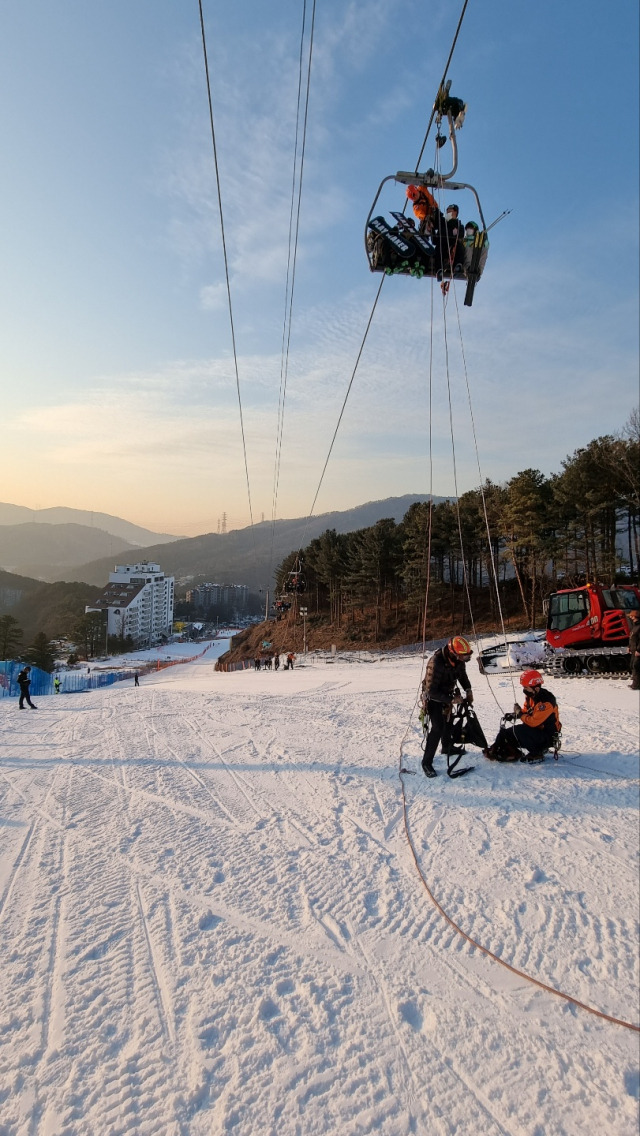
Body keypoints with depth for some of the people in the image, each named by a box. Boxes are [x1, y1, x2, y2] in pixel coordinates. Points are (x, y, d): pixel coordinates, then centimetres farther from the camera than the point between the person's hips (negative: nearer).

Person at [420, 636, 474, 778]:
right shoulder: (436, 663, -39)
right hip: (433, 697, -7)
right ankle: (426, 763, -7)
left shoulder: (458, 659, -17)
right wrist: (452, 700, -32)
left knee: (447, 722, 25)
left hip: (447, 694, 7)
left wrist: (468, 690, -10)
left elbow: (462, 675, 5)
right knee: (438, 728, -16)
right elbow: (432, 692, -34)